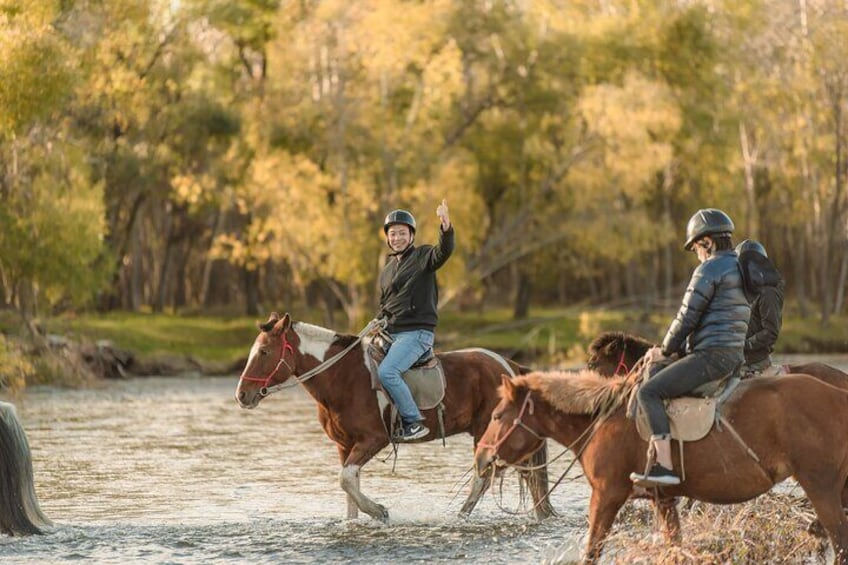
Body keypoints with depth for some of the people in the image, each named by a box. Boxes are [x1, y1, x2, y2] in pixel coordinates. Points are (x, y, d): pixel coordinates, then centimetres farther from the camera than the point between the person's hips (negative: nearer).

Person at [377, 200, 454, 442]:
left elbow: (444, 251, -24)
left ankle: (414, 422, -19)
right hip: (390, 332, 8)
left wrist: (446, 227, -43)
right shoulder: (387, 271, 20)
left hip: (417, 332, -8)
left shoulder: (423, 257, -1)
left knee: (386, 371, -27)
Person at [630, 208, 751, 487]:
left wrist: (665, 350, 5)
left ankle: (664, 467, -24)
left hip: (711, 355, -11)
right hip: (735, 355, 11)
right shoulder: (740, 268, 21)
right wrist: (680, 350, 21)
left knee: (649, 392, -15)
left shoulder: (709, 269, -10)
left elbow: (687, 318, -10)